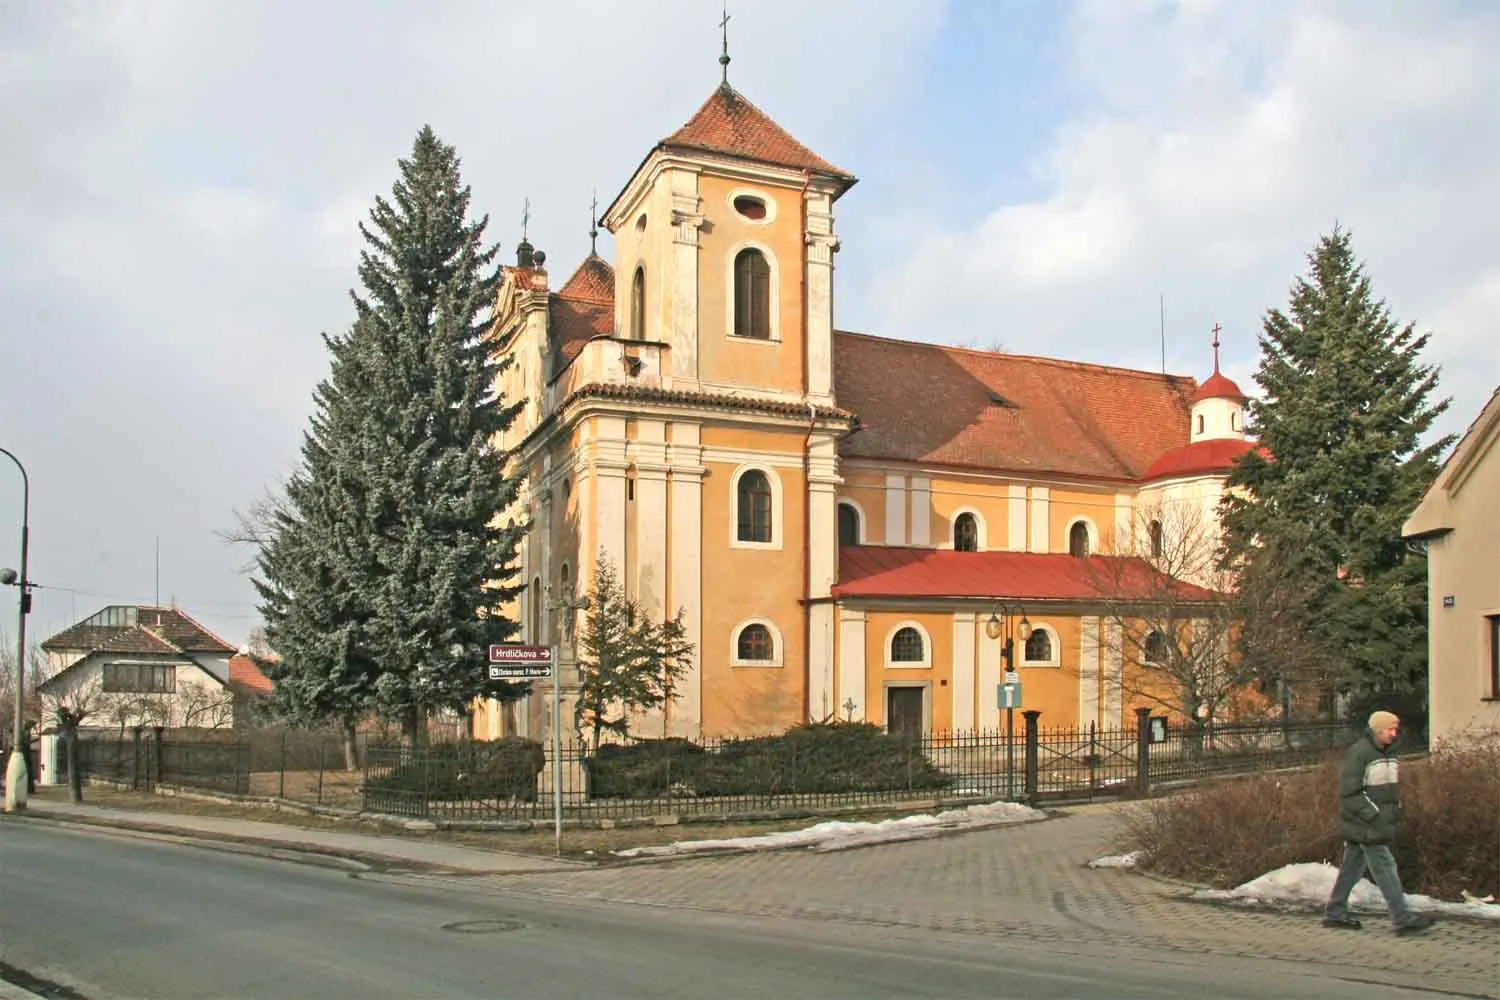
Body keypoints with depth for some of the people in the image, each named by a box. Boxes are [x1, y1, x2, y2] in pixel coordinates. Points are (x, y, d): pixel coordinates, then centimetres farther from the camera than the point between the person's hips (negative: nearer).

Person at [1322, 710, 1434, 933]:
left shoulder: (1387, 753, 13)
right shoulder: (1358, 753, -16)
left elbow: (1390, 788, 25)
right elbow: (1348, 792, -19)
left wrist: (1395, 809, 11)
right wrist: (1374, 816, -21)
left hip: (1380, 823, 9)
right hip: (1364, 825, -9)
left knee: (1352, 868, 12)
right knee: (1385, 867, -7)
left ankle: (1334, 913, 19)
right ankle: (1403, 918, -4)